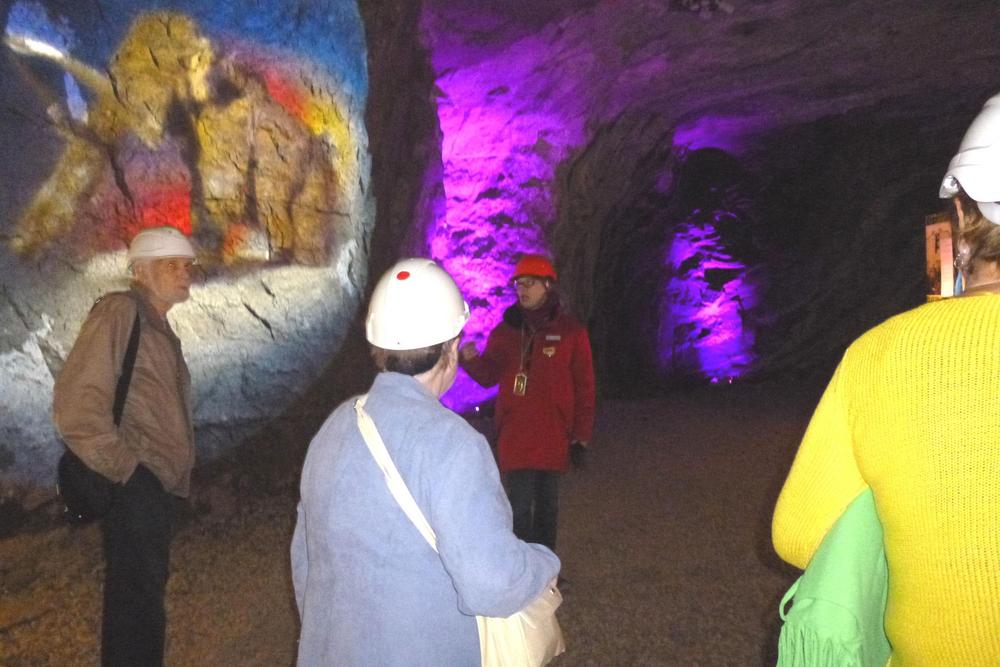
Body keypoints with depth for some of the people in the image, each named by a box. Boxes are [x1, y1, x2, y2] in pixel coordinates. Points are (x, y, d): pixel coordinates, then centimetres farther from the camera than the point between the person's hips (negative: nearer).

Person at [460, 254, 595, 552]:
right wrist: (471, 359, -15)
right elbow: (489, 375, 7)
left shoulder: (570, 331, -3)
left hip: (554, 436, -1)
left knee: (546, 504, 12)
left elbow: (584, 388, -2)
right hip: (514, 436, 1)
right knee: (519, 507, 3)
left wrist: (581, 437, -3)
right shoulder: (505, 330, 6)